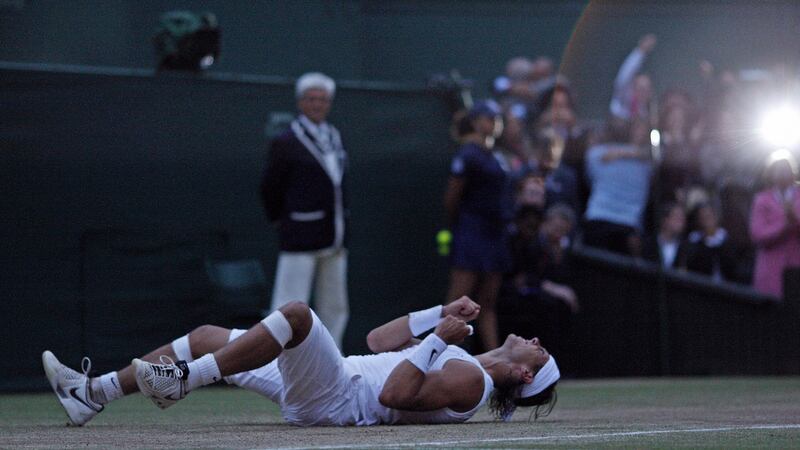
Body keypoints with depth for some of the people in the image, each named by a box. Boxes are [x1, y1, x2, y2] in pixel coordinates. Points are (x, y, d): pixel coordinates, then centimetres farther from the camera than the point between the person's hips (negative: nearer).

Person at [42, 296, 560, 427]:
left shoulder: (470, 380, -7)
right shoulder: (461, 362, 22)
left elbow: (394, 393, -21)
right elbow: (379, 340, 27)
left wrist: (437, 338, -14)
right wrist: (441, 315, 22)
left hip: (336, 398, -10)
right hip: (332, 383, 10)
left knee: (296, 313, -32)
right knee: (208, 335, 9)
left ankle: (182, 381, -26)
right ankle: (94, 393, 5)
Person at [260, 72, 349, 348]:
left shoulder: (334, 138, 14)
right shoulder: (286, 144, -6)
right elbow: (270, 189, -1)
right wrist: (280, 220, 9)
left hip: (334, 240, 7)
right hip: (300, 241, -7)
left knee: (335, 309, 11)